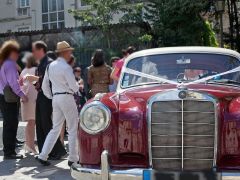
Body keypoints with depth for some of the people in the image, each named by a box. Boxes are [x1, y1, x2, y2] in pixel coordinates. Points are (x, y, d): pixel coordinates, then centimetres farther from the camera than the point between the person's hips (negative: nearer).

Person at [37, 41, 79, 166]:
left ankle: (43, 155, 9)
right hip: (67, 98, -7)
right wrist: (78, 87, 6)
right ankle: (73, 159, 4)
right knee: (73, 129, 1)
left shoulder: (50, 66, 10)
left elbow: (44, 86, 13)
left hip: (55, 98, 8)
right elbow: (74, 86, -15)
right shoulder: (66, 67, -13)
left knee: (55, 128, 13)